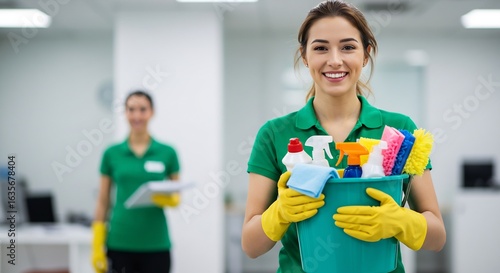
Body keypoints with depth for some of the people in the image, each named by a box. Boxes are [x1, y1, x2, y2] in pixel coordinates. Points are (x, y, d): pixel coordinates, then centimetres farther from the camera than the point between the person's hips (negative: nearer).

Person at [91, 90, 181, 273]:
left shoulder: (167, 153, 0)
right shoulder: (111, 153, 2)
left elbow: (176, 196, 7)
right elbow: (103, 202, 5)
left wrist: (168, 199, -16)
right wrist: (97, 246, -1)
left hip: (156, 245, 0)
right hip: (120, 244, 0)